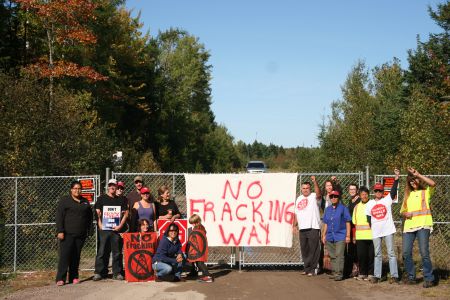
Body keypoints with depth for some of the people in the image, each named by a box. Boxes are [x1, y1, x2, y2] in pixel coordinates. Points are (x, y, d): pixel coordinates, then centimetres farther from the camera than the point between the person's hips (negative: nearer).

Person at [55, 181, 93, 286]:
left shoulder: (85, 202, 16)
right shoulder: (64, 201, 2)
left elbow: (90, 218, 18)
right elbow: (59, 217, -4)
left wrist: (90, 232, 10)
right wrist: (60, 231, -12)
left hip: (80, 235, 4)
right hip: (67, 234, -4)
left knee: (76, 257, 7)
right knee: (64, 255, -9)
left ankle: (74, 277, 14)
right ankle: (60, 278, -8)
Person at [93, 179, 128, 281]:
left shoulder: (121, 200, 11)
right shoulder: (102, 199, 8)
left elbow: (125, 213, 9)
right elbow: (97, 213, 6)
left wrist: (120, 226, -2)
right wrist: (100, 225, -6)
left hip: (117, 230, 1)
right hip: (104, 230, -1)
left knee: (117, 252, 3)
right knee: (102, 252, -1)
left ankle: (117, 273, 10)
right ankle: (99, 272, 5)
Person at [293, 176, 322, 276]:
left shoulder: (314, 197, -1)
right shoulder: (299, 199, 18)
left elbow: (318, 193, -25)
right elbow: (296, 213, 22)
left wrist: (315, 181, -38)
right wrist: (295, 225, 16)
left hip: (313, 227, -6)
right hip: (302, 228, 6)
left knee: (313, 249, -5)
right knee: (304, 249, 10)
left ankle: (313, 268, 0)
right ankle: (306, 268, 19)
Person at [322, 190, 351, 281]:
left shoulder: (343, 208, -1)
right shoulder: (328, 209, 15)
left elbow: (348, 222, -3)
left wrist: (348, 235, -7)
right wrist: (324, 235, 15)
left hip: (340, 236, -6)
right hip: (330, 236, 6)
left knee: (339, 255, -11)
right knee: (332, 256, 10)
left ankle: (339, 273, -9)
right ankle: (334, 272, 18)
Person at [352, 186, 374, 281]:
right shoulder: (357, 207, 14)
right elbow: (354, 222, 15)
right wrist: (354, 236, 11)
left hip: (371, 235, -3)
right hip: (360, 236, 3)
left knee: (371, 255, -1)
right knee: (361, 255, 2)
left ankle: (371, 273, 8)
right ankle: (362, 273, 13)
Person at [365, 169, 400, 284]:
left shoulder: (387, 200, 1)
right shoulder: (369, 204, 8)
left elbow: (393, 189, -12)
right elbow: (368, 218, 12)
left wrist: (396, 177, -23)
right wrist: (371, 227, 5)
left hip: (388, 230, -3)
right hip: (375, 232, 3)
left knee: (391, 253, -2)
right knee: (377, 254, 9)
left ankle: (394, 276, -2)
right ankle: (376, 276, 13)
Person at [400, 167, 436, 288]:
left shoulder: (426, 192, 7)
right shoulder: (408, 194, 21)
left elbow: (433, 184, -16)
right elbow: (402, 211, 24)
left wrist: (418, 175, -12)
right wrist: (405, 214, 0)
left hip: (423, 225, -5)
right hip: (409, 226, 5)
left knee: (424, 252, -11)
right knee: (406, 253, -1)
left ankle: (429, 279, -2)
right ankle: (411, 277, 13)